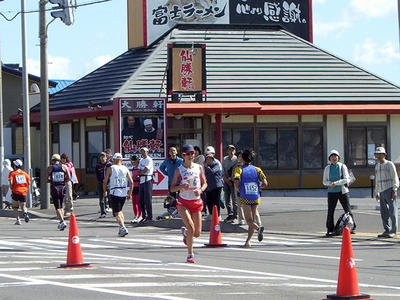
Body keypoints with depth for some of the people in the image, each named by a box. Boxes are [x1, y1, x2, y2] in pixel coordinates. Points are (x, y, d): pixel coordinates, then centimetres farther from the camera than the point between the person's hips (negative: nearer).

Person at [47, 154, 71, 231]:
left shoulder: (50, 168, 0)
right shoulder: (64, 167, 3)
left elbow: (47, 180, 0)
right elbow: (69, 178, -1)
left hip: (54, 189, -2)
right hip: (62, 188, 2)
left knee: (57, 207, -3)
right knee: (61, 206, 18)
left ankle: (62, 222, -22)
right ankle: (61, 222, 20)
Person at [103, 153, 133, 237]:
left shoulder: (110, 169, -2)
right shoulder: (125, 169, 5)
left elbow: (105, 181, -3)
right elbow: (131, 182, 2)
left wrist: (104, 191, 13)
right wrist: (130, 193, 12)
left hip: (114, 193, -4)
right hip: (123, 193, 4)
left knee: (117, 213, -5)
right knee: (120, 210, 23)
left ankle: (123, 228, -25)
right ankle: (121, 229, 20)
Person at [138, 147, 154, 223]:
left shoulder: (149, 160, -7)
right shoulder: (141, 160, 20)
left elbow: (145, 170, -14)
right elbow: (139, 171, 14)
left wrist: (140, 172, 3)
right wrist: (142, 172, -6)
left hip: (147, 180, -8)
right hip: (141, 181, 8)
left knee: (147, 199, -9)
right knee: (141, 200, 7)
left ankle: (149, 216, -7)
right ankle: (144, 216, 14)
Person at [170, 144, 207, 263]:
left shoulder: (199, 168, 4)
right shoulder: (179, 170, -3)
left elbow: (205, 183, 11)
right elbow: (172, 188, -1)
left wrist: (200, 190, -11)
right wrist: (181, 186, -21)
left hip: (196, 202, 3)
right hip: (183, 202, -3)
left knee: (197, 233, 1)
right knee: (191, 228, -21)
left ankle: (185, 231, 36)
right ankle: (190, 254, -6)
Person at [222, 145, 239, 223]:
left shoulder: (236, 159, -3)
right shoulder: (225, 159, 12)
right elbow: (223, 170, 8)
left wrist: (230, 179, -13)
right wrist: (226, 179, -6)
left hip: (233, 181, -4)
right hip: (226, 180, 4)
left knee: (234, 198, -6)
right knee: (227, 198, 4)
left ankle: (235, 215, -2)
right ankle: (230, 214, 10)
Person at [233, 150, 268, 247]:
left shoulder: (239, 169, -2)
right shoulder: (257, 169, 4)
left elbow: (236, 183, -16)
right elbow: (265, 184, -4)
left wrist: (240, 191, 2)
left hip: (245, 199, -3)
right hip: (256, 198, 3)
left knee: (249, 221, -7)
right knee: (252, 220, 14)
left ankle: (258, 229, -35)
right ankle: (248, 241, 10)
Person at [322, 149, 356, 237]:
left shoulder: (342, 167, -1)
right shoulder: (327, 168, 7)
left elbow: (346, 179, -9)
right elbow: (324, 181, 9)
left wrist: (335, 183, -18)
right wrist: (329, 183, -13)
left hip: (342, 191, -2)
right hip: (332, 192, 2)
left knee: (348, 210, 1)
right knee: (330, 211, -4)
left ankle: (352, 228, 14)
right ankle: (330, 230, 1)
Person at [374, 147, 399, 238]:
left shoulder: (390, 164, -2)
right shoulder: (377, 166, 18)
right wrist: (377, 193, 20)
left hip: (390, 191, -7)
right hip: (382, 192, 7)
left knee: (393, 212, -6)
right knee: (384, 213, 3)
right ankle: (387, 230, 6)